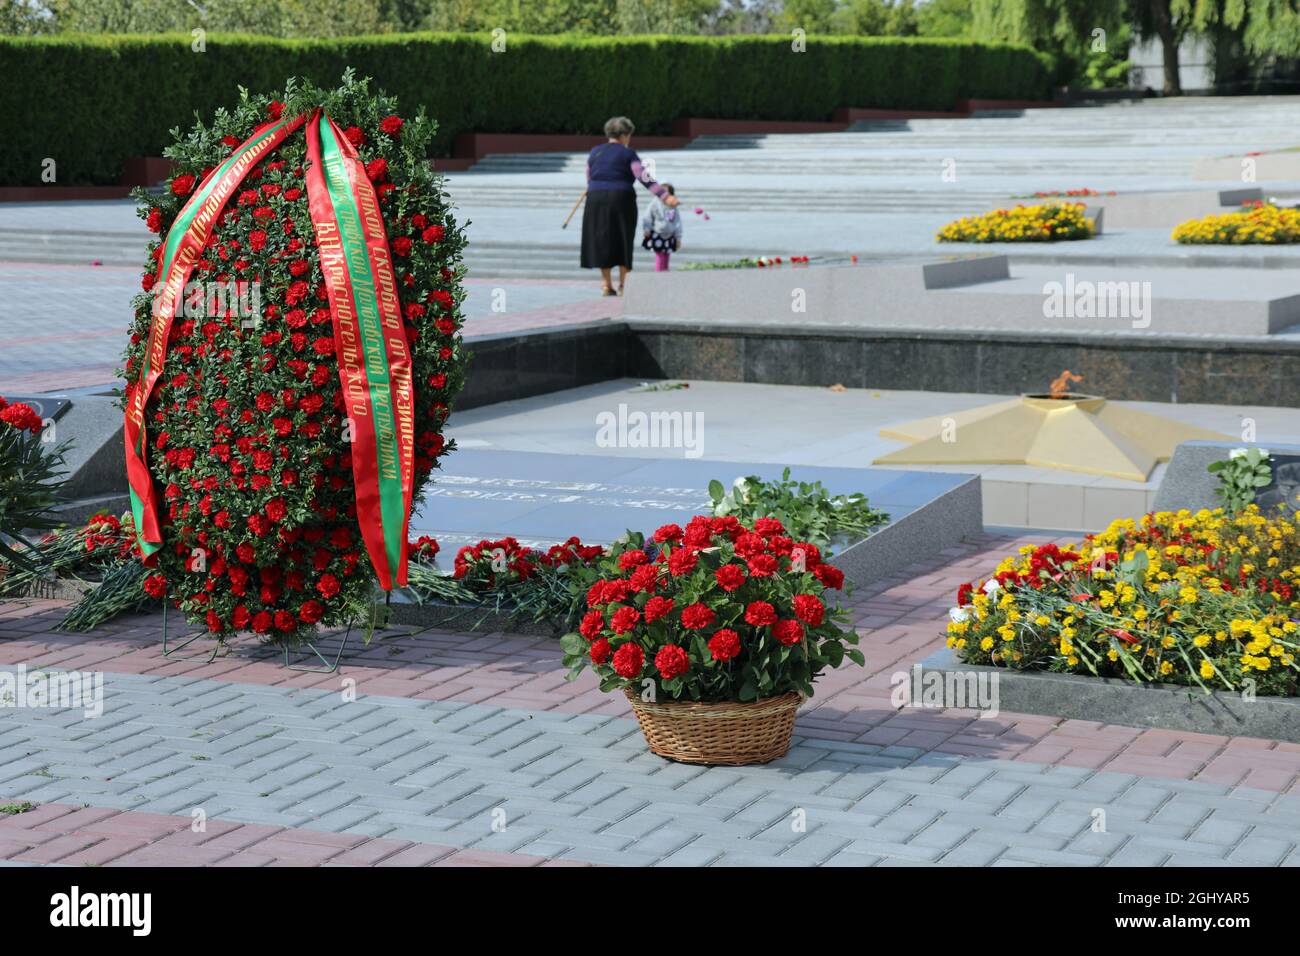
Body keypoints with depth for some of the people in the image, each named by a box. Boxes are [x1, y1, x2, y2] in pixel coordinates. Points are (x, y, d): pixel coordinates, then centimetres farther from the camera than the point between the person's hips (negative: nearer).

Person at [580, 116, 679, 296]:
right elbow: (644, 178, -13)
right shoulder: (628, 154, -3)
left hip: (595, 200, 3)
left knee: (602, 241, 8)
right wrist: (665, 196, -17)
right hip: (621, 200, -3)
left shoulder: (595, 153, 10)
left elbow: (589, 179, 15)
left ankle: (606, 284, 7)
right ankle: (623, 285, 8)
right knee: (623, 241, 7)